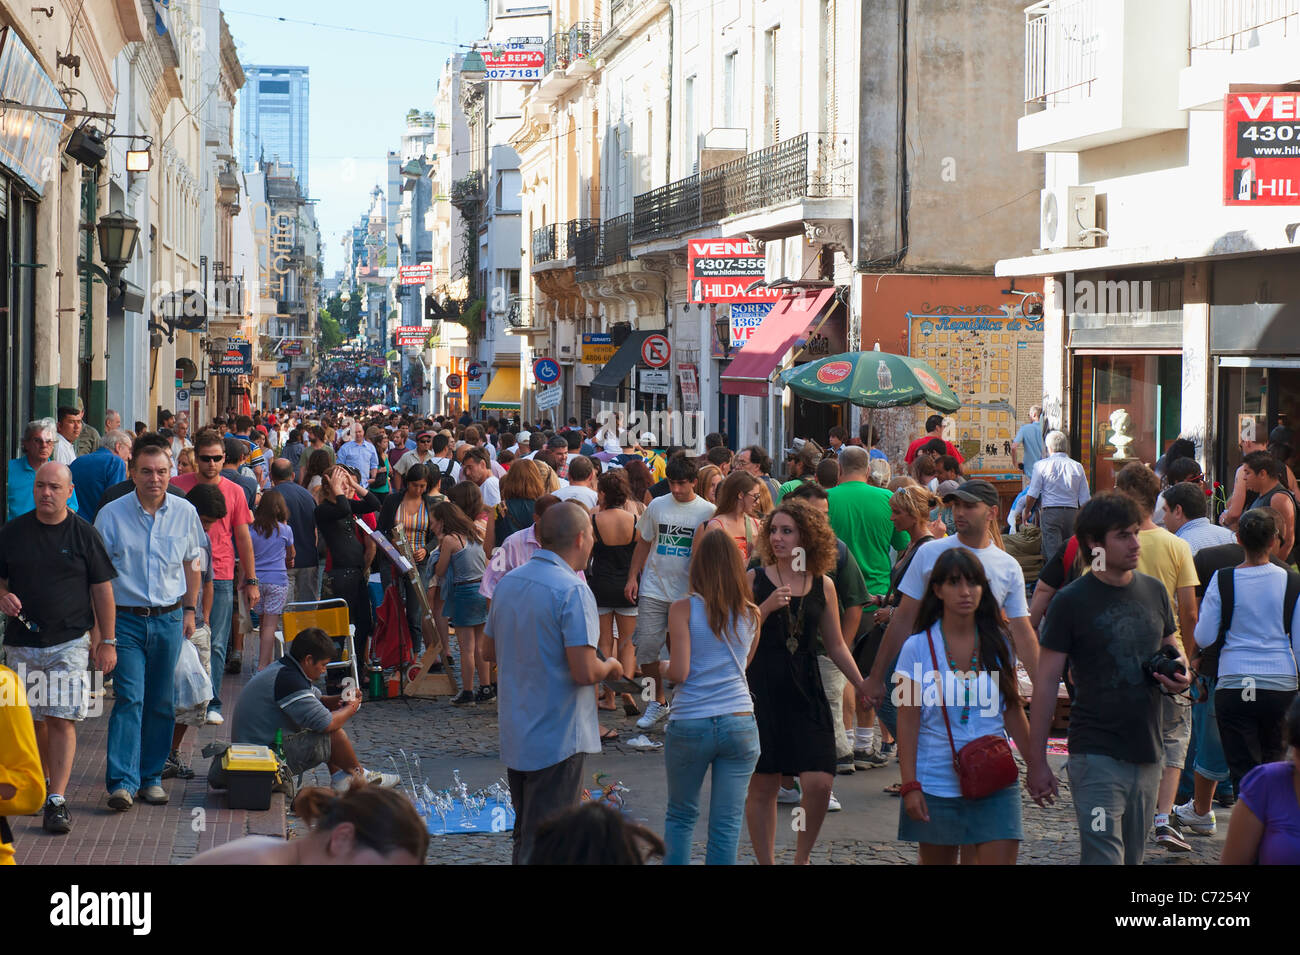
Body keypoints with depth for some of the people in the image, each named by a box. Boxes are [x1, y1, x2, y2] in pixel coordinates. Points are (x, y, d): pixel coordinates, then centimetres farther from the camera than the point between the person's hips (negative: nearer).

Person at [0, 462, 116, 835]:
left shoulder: (83, 533, 1)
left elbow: (102, 590, 4)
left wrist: (106, 642, 2)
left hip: (70, 641, -3)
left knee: (62, 718, -11)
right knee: (33, 719, 9)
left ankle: (57, 800, -12)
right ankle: (39, 784, 28)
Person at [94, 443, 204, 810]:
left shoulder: (185, 513, 4)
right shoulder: (111, 514, -4)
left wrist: (189, 609, 14)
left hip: (169, 619, 3)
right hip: (126, 619, -3)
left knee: (161, 703, 8)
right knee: (129, 699, -12)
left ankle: (151, 776, 19)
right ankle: (122, 781, -14)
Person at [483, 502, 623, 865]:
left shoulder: (508, 582, 6)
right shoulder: (572, 590, -19)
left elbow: (489, 651, 17)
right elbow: (585, 672, -23)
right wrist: (610, 667, -3)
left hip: (514, 736, 8)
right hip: (557, 738, -8)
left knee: (525, 833, 20)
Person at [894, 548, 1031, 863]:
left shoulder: (999, 645, 4)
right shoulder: (918, 648, -3)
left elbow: (1013, 713, 12)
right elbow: (908, 722, -4)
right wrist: (910, 786, -9)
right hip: (935, 786, -1)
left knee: (1000, 859, -10)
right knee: (936, 860, 9)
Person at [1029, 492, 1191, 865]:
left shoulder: (1154, 591, 8)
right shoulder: (1072, 601, -7)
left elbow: (1172, 646, 25)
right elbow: (1045, 683, -6)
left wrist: (1181, 675, -1)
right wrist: (1036, 761, -9)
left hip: (1148, 752, 6)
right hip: (1097, 754, -6)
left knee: (1133, 857, 12)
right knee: (1103, 857, -14)